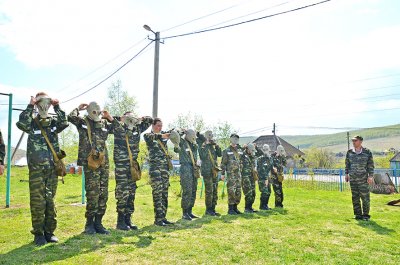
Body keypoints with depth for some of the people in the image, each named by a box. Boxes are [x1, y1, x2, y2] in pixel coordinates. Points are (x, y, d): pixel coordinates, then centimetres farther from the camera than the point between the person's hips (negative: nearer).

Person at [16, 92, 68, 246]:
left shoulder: (54, 122, 10)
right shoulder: (32, 122, 3)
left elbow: (65, 123, -10)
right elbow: (21, 124, -18)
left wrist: (57, 107, -10)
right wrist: (30, 106, -16)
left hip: (53, 168, 3)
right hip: (36, 168, -3)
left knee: (50, 201, 8)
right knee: (37, 202, -1)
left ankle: (49, 232, 17)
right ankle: (38, 234, 10)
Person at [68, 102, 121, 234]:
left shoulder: (104, 123, 17)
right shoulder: (82, 122, 5)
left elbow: (118, 128, 21)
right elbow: (71, 117, -14)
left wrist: (110, 117, 14)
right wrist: (78, 108, 3)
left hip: (104, 162, 5)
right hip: (90, 162, -5)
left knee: (103, 194, 6)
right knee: (93, 193, -7)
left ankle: (98, 222, 17)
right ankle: (89, 223, 7)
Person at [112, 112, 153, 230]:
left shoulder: (137, 129, 12)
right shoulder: (118, 129, -2)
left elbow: (150, 120, 23)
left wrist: (140, 119, 7)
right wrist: (119, 119, -6)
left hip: (133, 166, 6)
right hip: (121, 166, -6)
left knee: (131, 194, 9)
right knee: (122, 193, -5)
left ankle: (128, 219, 19)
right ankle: (121, 221, 6)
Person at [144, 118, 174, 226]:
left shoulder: (163, 135, 17)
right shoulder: (148, 135, -1)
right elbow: (149, 137, -24)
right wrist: (161, 136, -40)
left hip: (165, 167, 6)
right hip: (155, 167, -6)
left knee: (164, 193, 8)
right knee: (157, 193, -8)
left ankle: (163, 217, 16)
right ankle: (158, 219, -2)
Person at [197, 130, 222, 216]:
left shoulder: (213, 146, 15)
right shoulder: (202, 145, -1)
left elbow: (220, 154, 6)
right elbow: (203, 156, -17)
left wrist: (216, 145, -4)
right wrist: (205, 144, -19)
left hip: (215, 171, 7)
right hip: (207, 171, -7)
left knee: (215, 191, 9)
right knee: (209, 191, -5)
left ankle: (213, 209, 18)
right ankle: (208, 210, 5)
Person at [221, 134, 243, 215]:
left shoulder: (240, 150, 15)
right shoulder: (227, 151, -2)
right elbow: (223, 163, -4)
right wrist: (223, 173, -9)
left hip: (239, 174, 6)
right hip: (230, 174, -6)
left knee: (238, 191, 7)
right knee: (231, 191, -8)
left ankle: (235, 208, 18)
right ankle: (230, 209, 0)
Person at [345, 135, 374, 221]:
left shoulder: (367, 152, -2)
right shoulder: (349, 152, 6)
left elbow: (371, 165, -1)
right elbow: (347, 164, 14)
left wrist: (370, 176, -7)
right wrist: (347, 174, 10)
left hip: (363, 179, -3)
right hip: (352, 179, 3)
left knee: (365, 197, 0)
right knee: (355, 198, 7)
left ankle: (366, 215, 15)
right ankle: (358, 214, 16)